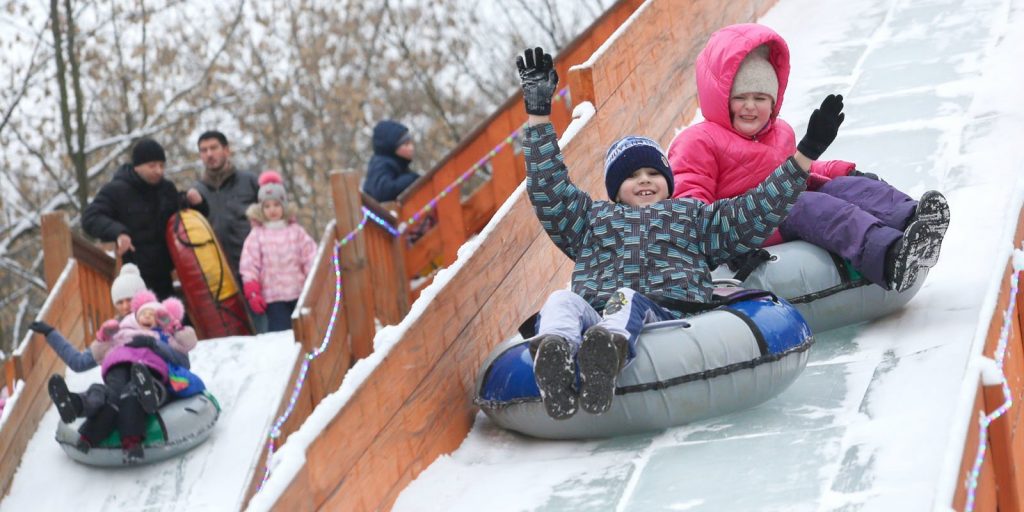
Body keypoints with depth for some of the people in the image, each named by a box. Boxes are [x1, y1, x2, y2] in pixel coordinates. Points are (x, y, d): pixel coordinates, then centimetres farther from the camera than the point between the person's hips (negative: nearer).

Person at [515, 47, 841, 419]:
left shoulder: (693, 216, 37)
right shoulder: (592, 217, 39)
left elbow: (758, 212, 28)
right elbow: (549, 189, 28)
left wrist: (805, 155, 21)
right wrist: (539, 113, 23)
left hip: (668, 315, -1)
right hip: (592, 316, 1)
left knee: (627, 302, -39)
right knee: (563, 301, -36)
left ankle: (607, 351, -73)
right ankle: (557, 350, -69)